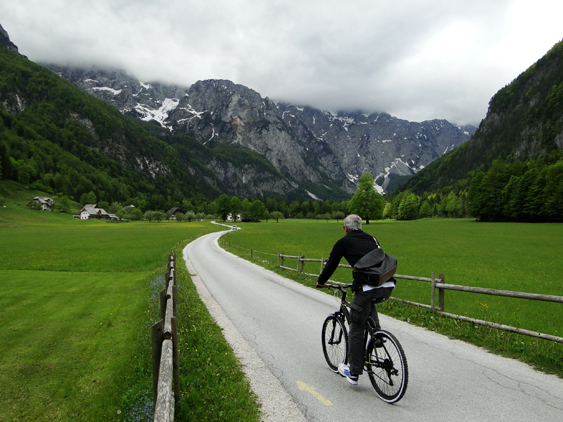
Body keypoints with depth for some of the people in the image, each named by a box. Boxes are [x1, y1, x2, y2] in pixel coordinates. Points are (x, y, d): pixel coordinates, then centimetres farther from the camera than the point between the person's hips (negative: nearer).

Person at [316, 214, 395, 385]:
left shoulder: (344, 242, 10)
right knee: (369, 302, 39)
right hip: (388, 287, 6)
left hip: (367, 288, -6)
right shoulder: (371, 239, 25)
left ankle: (353, 373, 15)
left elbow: (331, 264, 20)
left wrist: (321, 281, 38)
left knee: (356, 330, 8)